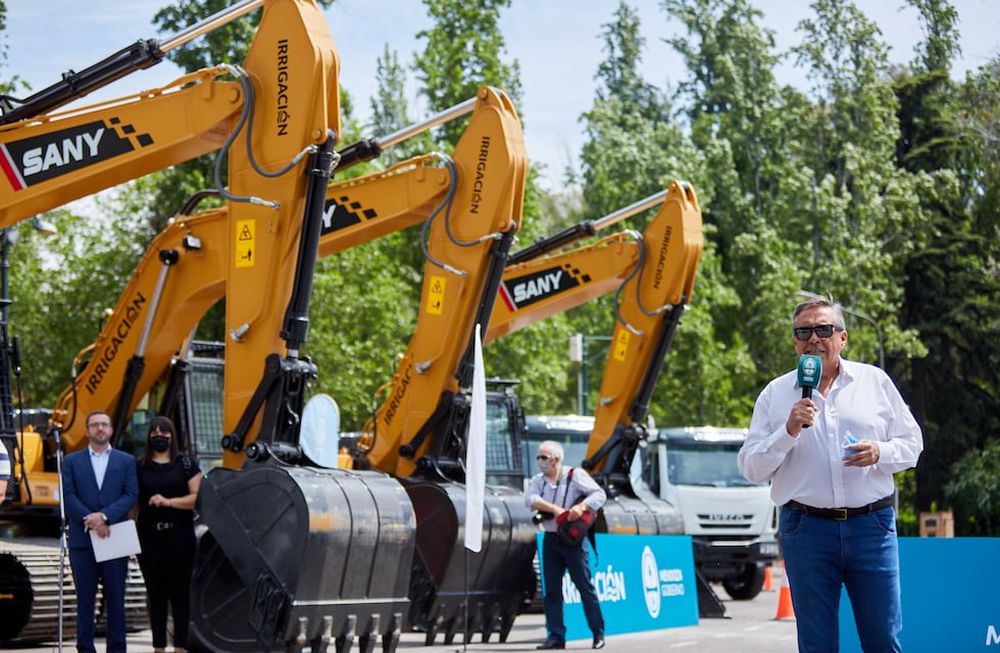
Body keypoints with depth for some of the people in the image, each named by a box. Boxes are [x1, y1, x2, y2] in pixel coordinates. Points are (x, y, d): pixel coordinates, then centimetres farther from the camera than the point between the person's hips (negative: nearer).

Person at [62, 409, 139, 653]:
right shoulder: (72, 461, 9)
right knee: (85, 597, 1)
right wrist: (91, 521, -14)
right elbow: (68, 496, -1)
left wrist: (104, 516, -14)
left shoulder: (126, 461, 9)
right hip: (82, 539, 0)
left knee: (115, 597, 2)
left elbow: (131, 495, -1)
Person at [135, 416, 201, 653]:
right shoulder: (140, 467, 10)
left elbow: (197, 497, -2)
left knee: (180, 591, 0)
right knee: (155, 593, 4)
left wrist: (168, 501, -14)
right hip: (150, 536, 2)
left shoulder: (185, 463, 5)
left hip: (180, 536, -1)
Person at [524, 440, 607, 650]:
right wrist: (554, 508, -22)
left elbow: (599, 494, -11)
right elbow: (530, 499, -9)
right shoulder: (539, 480, 9)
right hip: (550, 539, 5)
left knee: (585, 587, -2)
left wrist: (581, 506, -28)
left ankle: (598, 634, 5)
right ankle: (556, 636, 8)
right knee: (551, 590, 4)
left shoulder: (575, 475, -4)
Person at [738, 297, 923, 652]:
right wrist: (788, 431, -12)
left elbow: (911, 442, 11)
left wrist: (880, 453, -10)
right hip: (806, 528, 0)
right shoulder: (775, 394, 7)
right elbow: (751, 468, 3)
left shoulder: (875, 381, 8)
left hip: (872, 526, 0)